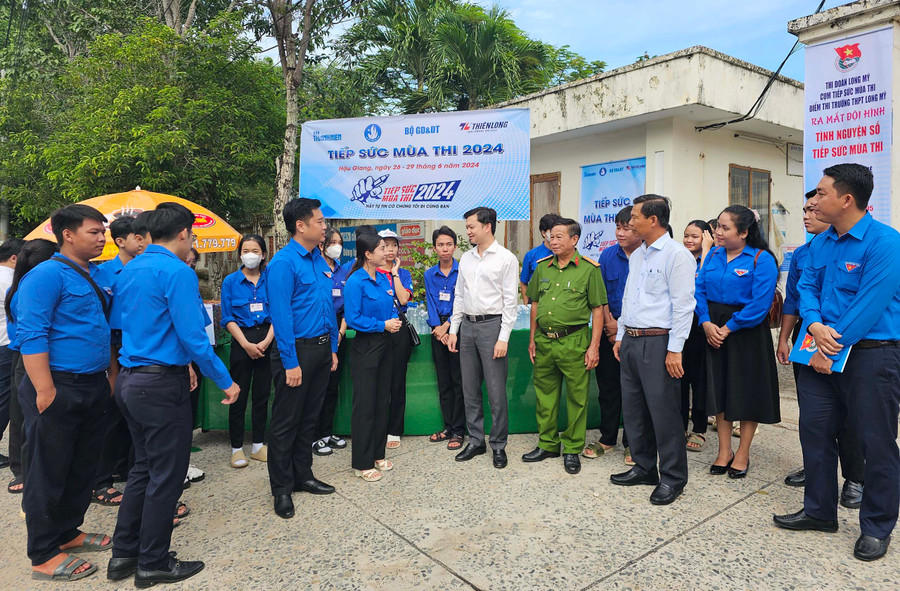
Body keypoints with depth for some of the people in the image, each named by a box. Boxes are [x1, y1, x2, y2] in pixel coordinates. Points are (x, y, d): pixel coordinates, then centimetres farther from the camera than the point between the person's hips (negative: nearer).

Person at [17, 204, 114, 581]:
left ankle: (68, 533, 34)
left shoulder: (96, 275, 13)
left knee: (83, 468, 17)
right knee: (50, 472, 4)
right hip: (60, 389, -8)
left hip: (93, 388, 8)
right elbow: (31, 335, -18)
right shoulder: (47, 275, -12)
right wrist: (45, 391, -22)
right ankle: (44, 557, 16)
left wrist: (106, 379, 14)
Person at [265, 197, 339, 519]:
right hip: (297, 349, -8)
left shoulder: (319, 260, 10)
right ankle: (282, 489, 19)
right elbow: (281, 315, -19)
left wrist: (332, 348, 13)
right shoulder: (283, 263, -15)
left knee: (310, 417, 17)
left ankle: (303, 475, 32)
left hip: (321, 348, 8)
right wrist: (290, 363, -20)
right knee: (286, 422, 5)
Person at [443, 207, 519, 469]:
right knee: (470, 389, 12)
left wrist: (503, 338, -14)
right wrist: (453, 329, 10)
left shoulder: (506, 258, -6)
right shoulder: (466, 258, 12)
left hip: (492, 324, -6)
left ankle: (499, 445, 15)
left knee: (496, 391, 0)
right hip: (467, 326, 6)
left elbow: (510, 300, -9)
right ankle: (476, 441, 25)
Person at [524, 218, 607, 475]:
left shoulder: (589, 269, -4)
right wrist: (532, 339, 13)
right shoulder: (542, 267, 10)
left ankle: (572, 450, 18)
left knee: (576, 398, 3)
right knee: (545, 395, 13)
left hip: (574, 342, -5)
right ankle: (547, 445, 28)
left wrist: (594, 346, -9)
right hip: (544, 341, 5)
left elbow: (598, 309, -4)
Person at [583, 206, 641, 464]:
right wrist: (609, 322, -4)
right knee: (608, 387, 12)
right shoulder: (608, 255, 4)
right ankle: (607, 438, 26)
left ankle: (631, 443, 20)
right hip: (608, 332, 4)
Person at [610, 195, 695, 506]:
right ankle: (643, 468, 29)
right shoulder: (636, 256, 15)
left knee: (663, 411, -1)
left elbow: (683, 305, -15)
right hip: (630, 341, 9)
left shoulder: (677, 255, -11)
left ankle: (672, 477, 15)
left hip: (657, 342, -8)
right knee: (633, 409, 14)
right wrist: (620, 336, 18)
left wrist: (674, 349, -18)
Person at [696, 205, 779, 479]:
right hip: (714, 331, 5)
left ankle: (742, 454, 23)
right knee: (719, 389, 11)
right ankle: (724, 451, 25)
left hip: (746, 333, -5)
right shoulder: (713, 255, 6)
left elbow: (760, 303, -18)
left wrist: (728, 327, -17)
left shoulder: (762, 259, -11)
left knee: (747, 392, 7)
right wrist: (706, 323, -10)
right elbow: (700, 290, 4)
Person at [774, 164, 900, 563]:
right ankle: (819, 511, 28)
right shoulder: (820, 244, 8)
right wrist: (816, 324, -14)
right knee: (815, 431, 12)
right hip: (823, 352, 7)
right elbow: (806, 287, 7)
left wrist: (833, 350, -17)